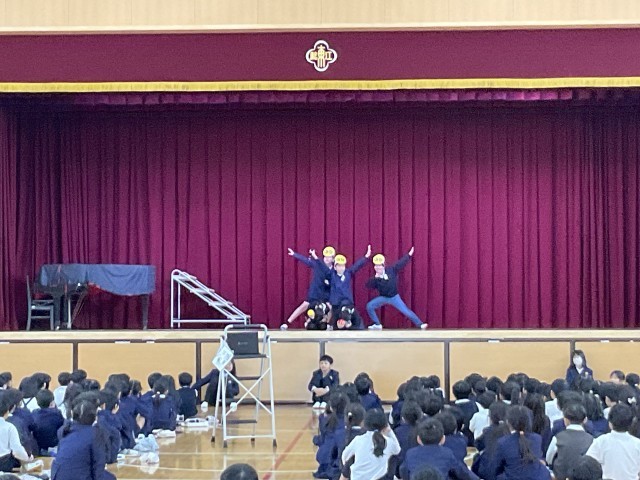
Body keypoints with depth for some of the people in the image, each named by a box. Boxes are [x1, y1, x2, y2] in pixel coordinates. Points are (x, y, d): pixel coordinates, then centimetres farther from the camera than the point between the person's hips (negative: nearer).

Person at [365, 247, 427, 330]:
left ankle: (420, 324, 3)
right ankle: (377, 324, 1)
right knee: (369, 306, -12)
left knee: (406, 311, -6)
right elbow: (369, 285, -21)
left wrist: (409, 255, -5)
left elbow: (401, 263, -8)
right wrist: (375, 278, -33)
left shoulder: (391, 270, -13)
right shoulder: (376, 277, -11)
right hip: (382, 298, 2)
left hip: (394, 297, -2)